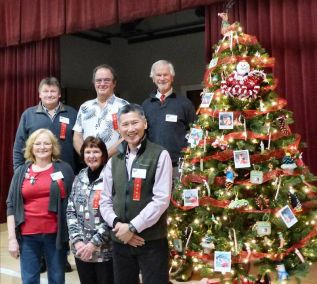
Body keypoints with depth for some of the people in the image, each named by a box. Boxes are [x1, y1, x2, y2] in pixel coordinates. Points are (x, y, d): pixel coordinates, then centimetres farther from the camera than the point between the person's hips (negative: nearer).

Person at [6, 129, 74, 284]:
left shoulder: (64, 169, 2)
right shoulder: (21, 172, 6)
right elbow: (11, 206, 5)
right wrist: (12, 238, 0)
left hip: (55, 234, -1)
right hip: (28, 235, 1)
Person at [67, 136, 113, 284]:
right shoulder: (79, 179, 7)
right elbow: (70, 212, 6)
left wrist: (94, 243, -15)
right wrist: (77, 241, -6)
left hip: (105, 250, -5)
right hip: (81, 250, 5)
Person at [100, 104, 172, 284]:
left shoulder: (160, 155, -4)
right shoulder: (114, 160, 11)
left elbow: (161, 200, -12)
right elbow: (105, 200, 9)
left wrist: (133, 227, -14)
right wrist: (117, 223, -9)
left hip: (152, 240, -4)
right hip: (120, 240, 5)